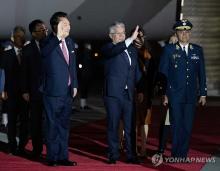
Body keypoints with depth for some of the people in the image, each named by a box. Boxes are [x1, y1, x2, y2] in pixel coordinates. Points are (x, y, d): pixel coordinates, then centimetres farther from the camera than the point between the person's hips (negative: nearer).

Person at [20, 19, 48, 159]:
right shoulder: (28, 49, 4)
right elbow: (24, 71, 5)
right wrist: (25, 91, -1)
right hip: (35, 91, 1)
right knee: (36, 121, 7)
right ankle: (37, 149, 16)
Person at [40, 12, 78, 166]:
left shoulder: (70, 42, 9)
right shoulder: (48, 43, -11)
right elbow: (44, 52, -36)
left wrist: (74, 85, 13)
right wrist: (58, 37, -44)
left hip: (68, 91, 6)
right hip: (53, 92, -6)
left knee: (64, 125, 12)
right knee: (52, 125, 2)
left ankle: (63, 157, 19)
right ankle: (52, 157, 11)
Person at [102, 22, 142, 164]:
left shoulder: (132, 50, 16)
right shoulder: (108, 48, -1)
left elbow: (137, 71, 20)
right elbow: (114, 50, -26)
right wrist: (131, 39, -36)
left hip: (129, 94, 4)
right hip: (113, 94, -4)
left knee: (130, 127, 5)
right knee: (113, 126, 3)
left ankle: (131, 155, 11)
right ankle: (113, 155, 10)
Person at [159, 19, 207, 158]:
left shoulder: (198, 50, 10)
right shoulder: (169, 50, 1)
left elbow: (201, 74, 11)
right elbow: (163, 73, 0)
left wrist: (203, 93, 7)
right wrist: (164, 94, -6)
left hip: (191, 95, 3)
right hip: (174, 95, -3)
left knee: (188, 126, 4)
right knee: (176, 125, -2)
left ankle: (183, 154, 13)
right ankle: (176, 155, 7)